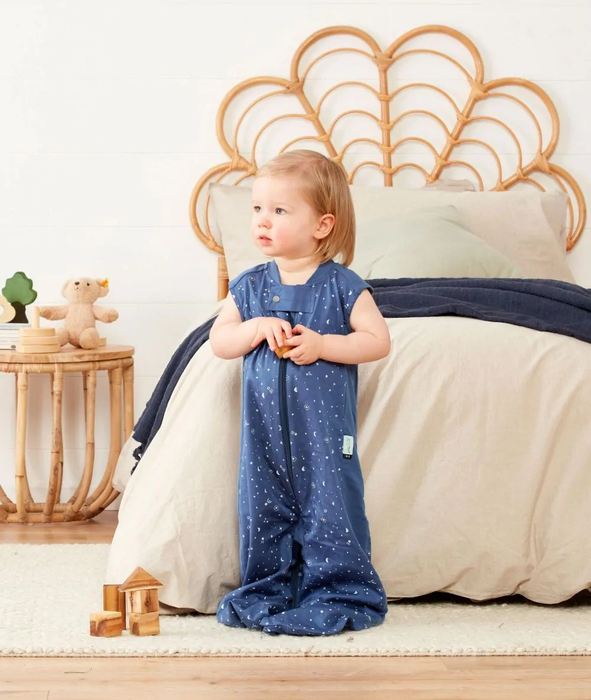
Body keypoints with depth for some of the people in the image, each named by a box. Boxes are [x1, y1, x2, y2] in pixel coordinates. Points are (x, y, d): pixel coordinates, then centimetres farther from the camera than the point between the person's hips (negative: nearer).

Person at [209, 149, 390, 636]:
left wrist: (321, 344, -19)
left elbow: (378, 340, -8)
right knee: (262, 510, 9)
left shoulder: (342, 286, -5)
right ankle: (268, 589, 23)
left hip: (325, 431, -4)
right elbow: (219, 341, 5)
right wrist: (256, 328, -13)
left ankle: (341, 591, 11)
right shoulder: (249, 287, 6)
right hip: (263, 429, 4)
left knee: (330, 510, -2)